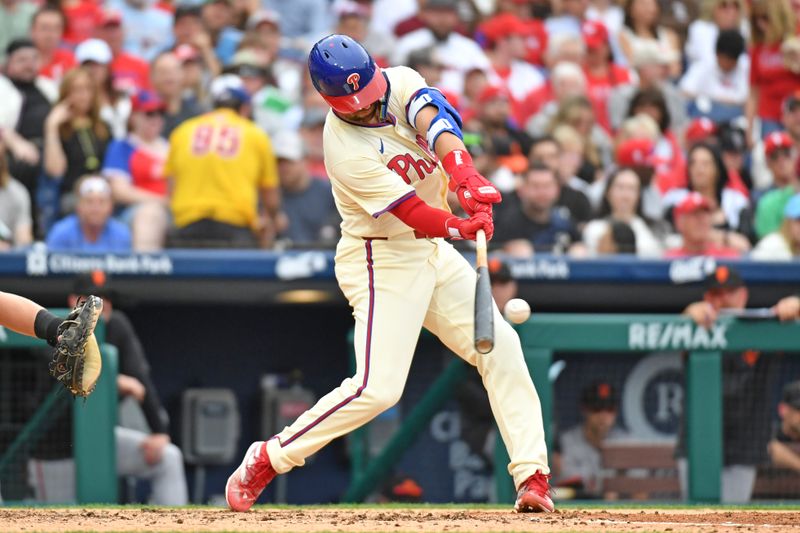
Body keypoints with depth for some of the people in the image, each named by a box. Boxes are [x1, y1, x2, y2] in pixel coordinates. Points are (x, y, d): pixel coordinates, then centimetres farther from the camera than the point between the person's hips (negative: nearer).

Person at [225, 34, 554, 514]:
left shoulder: (400, 83, -7)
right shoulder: (346, 151, -24)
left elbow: (435, 122, -26)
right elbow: (413, 213, -28)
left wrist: (465, 175, -44)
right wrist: (461, 227, -46)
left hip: (432, 250, 8)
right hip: (383, 261, -7)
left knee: (501, 346, 0)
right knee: (377, 388, -16)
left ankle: (532, 478, 0)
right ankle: (264, 461, -3)